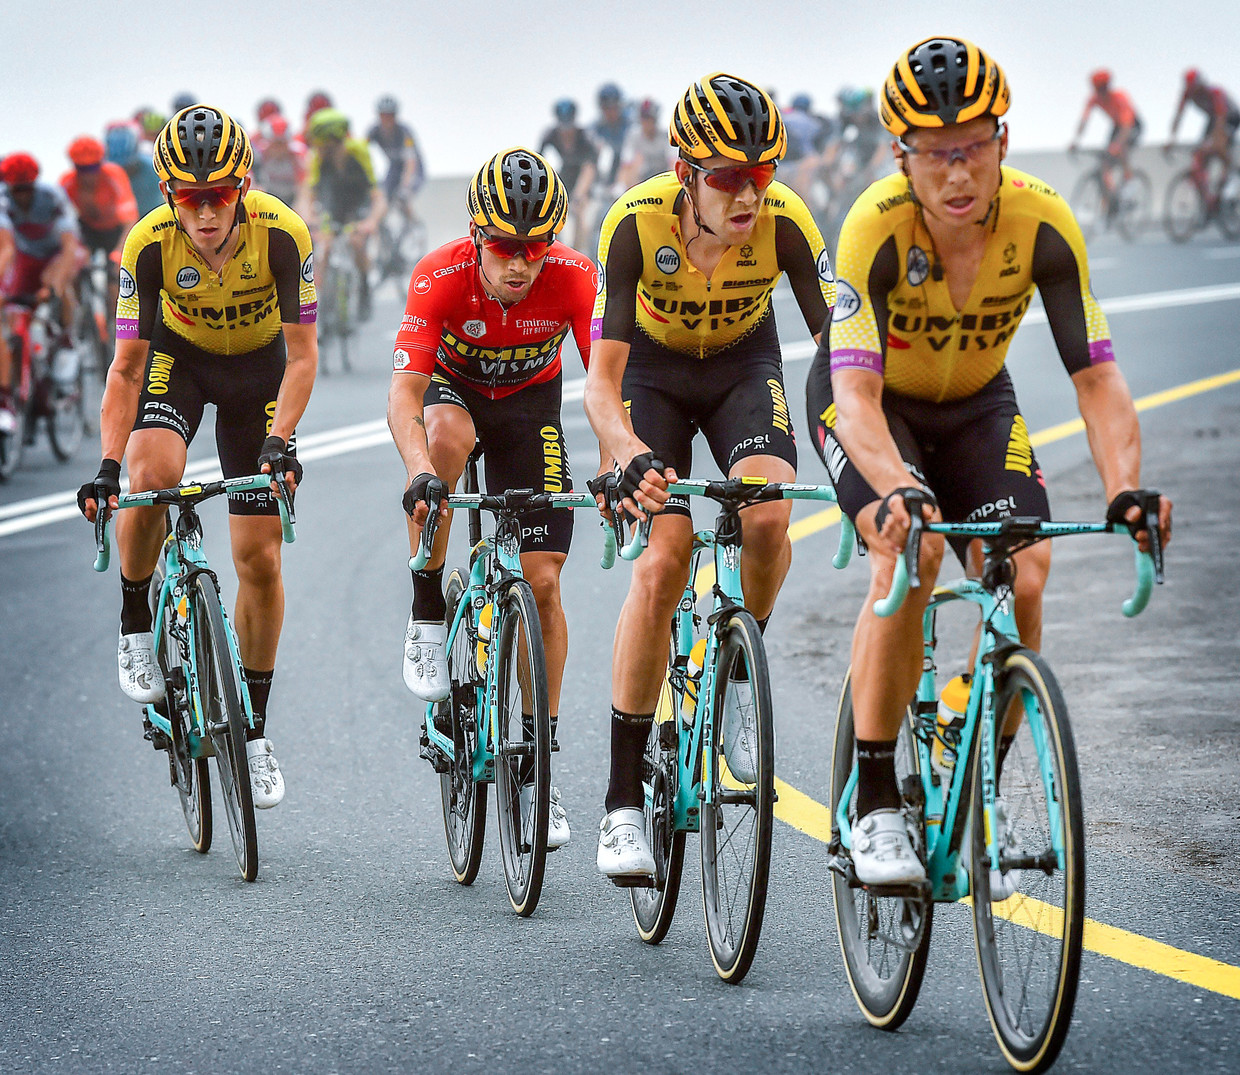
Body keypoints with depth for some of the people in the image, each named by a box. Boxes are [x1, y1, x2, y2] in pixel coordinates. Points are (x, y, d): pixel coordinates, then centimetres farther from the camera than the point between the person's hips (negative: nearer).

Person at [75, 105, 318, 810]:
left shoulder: (283, 235, -30)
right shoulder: (150, 244, -28)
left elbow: (302, 355, -23)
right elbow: (127, 367, -23)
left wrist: (281, 439, -36)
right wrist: (108, 467, -33)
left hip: (258, 368, 0)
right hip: (178, 356, 0)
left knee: (259, 558, -2)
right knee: (152, 475, -33)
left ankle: (255, 728, 13)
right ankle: (136, 622, -7)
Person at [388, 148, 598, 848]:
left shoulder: (575, 280, -29)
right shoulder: (442, 277, -33)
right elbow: (404, 393, -40)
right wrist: (421, 472, -58)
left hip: (531, 400, 1)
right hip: (453, 386, -1)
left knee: (543, 579, -8)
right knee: (448, 432, -39)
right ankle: (428, 617, -21)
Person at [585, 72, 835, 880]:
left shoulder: (783, 223, -30)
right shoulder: (637, 223, -32)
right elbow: (601, 382, -33)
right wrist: (631, 458, -53)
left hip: (744, 367, 1)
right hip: (655, 371, -1)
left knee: (768, 517, -28)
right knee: (661, 566, -17)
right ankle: (624, 803, -9)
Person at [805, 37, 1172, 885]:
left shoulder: (1042, 225, -27)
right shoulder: (876, 228, -33)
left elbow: (1096, 375, -26)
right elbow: (857, 393, -40)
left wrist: (1126, 488, -43)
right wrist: (897, 489, -59)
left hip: (977, 403, 3)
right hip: (872, 403, -3)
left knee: (1023, 577, -19)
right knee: (909, 554, -29)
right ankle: (875, 808, -19)